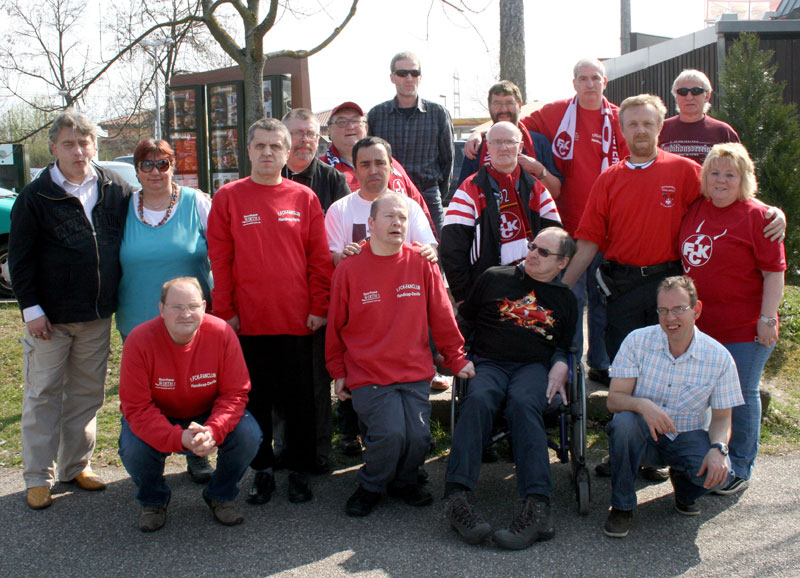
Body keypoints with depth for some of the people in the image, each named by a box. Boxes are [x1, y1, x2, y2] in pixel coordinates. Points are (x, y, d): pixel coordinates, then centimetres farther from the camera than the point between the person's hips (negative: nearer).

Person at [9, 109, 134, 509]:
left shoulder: (117, 190, 2)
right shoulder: (35, 196, -5)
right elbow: (20, 258, -3)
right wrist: (30, 307, -9)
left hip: (98, 315, 3)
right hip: (50, 316, -3)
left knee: (88, 393, 12)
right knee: (43, 395, 4)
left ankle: (76, 466, 26)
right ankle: (39, 477, 14)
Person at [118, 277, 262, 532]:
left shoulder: (222, 334, -21)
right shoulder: (139, 340, -24)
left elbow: (235, 394, -17)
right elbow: (137, 408, -24)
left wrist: (212, 431, -37)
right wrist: (179, 439, -39)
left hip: (208, 415, 1)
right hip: (157, 419, -1)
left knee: (249, 435, -24)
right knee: (134, 449, -30)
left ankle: (221, 495, 7)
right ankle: (153, 501, 6)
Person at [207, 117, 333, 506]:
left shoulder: (304, 198, 4)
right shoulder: (228, 197, 3)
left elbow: (320, 258, 4)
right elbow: (219, 259, 1)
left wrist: (319, 307, -1)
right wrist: (224, 310, -4)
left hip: (297, 320, 0)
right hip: (248, 321, 0)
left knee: (299, 400, 7)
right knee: (255, 399, 10)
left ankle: (299, 471, 20)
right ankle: (262, 470, 23)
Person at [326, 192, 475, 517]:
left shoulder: (421, 264, 3)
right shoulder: (349, 269, 0)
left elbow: (442, 317, 10)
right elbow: (336, 326, 7)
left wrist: (457, 359, 11)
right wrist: (338, 372, 9)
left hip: (415, 373, 2)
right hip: (367, 375, -2)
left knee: (419, 435, -11)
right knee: (390, 432, -21)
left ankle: (403, 481, 24)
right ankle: (371, 487, 11)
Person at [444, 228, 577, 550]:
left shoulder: (565, 299, 21)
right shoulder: (494, 278, 17)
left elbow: (563, 347, 27)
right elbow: (464, 322, 20)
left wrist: (560, 366, 4)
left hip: (535, 366, 0)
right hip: (488, 362, 0)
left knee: (522, 402, -36)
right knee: (478, 399, -36)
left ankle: (536, 506, -47)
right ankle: (457, 497, -46)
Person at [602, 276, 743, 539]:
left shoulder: (719, 357, -8)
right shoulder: (637, 341, -10)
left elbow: (721, 417, -1)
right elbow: (614, 400, -13)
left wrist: (719, 448, -24)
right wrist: (642, 404, -37)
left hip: (688, 437, 1)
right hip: (643, 436, -1)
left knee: (718, 473, -29)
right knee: (623, 421, -35)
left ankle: (683, 487, 12)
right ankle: (622, 506, -12)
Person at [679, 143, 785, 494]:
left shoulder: (756, 215, -9)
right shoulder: (696, 209, 7)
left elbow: (774, 272, -11)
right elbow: (688, 259, 19)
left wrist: (767, 318, -15)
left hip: (744, 327, -6)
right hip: (700, 324, 6)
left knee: (740, 396, 5)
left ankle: (739, 469, 19)